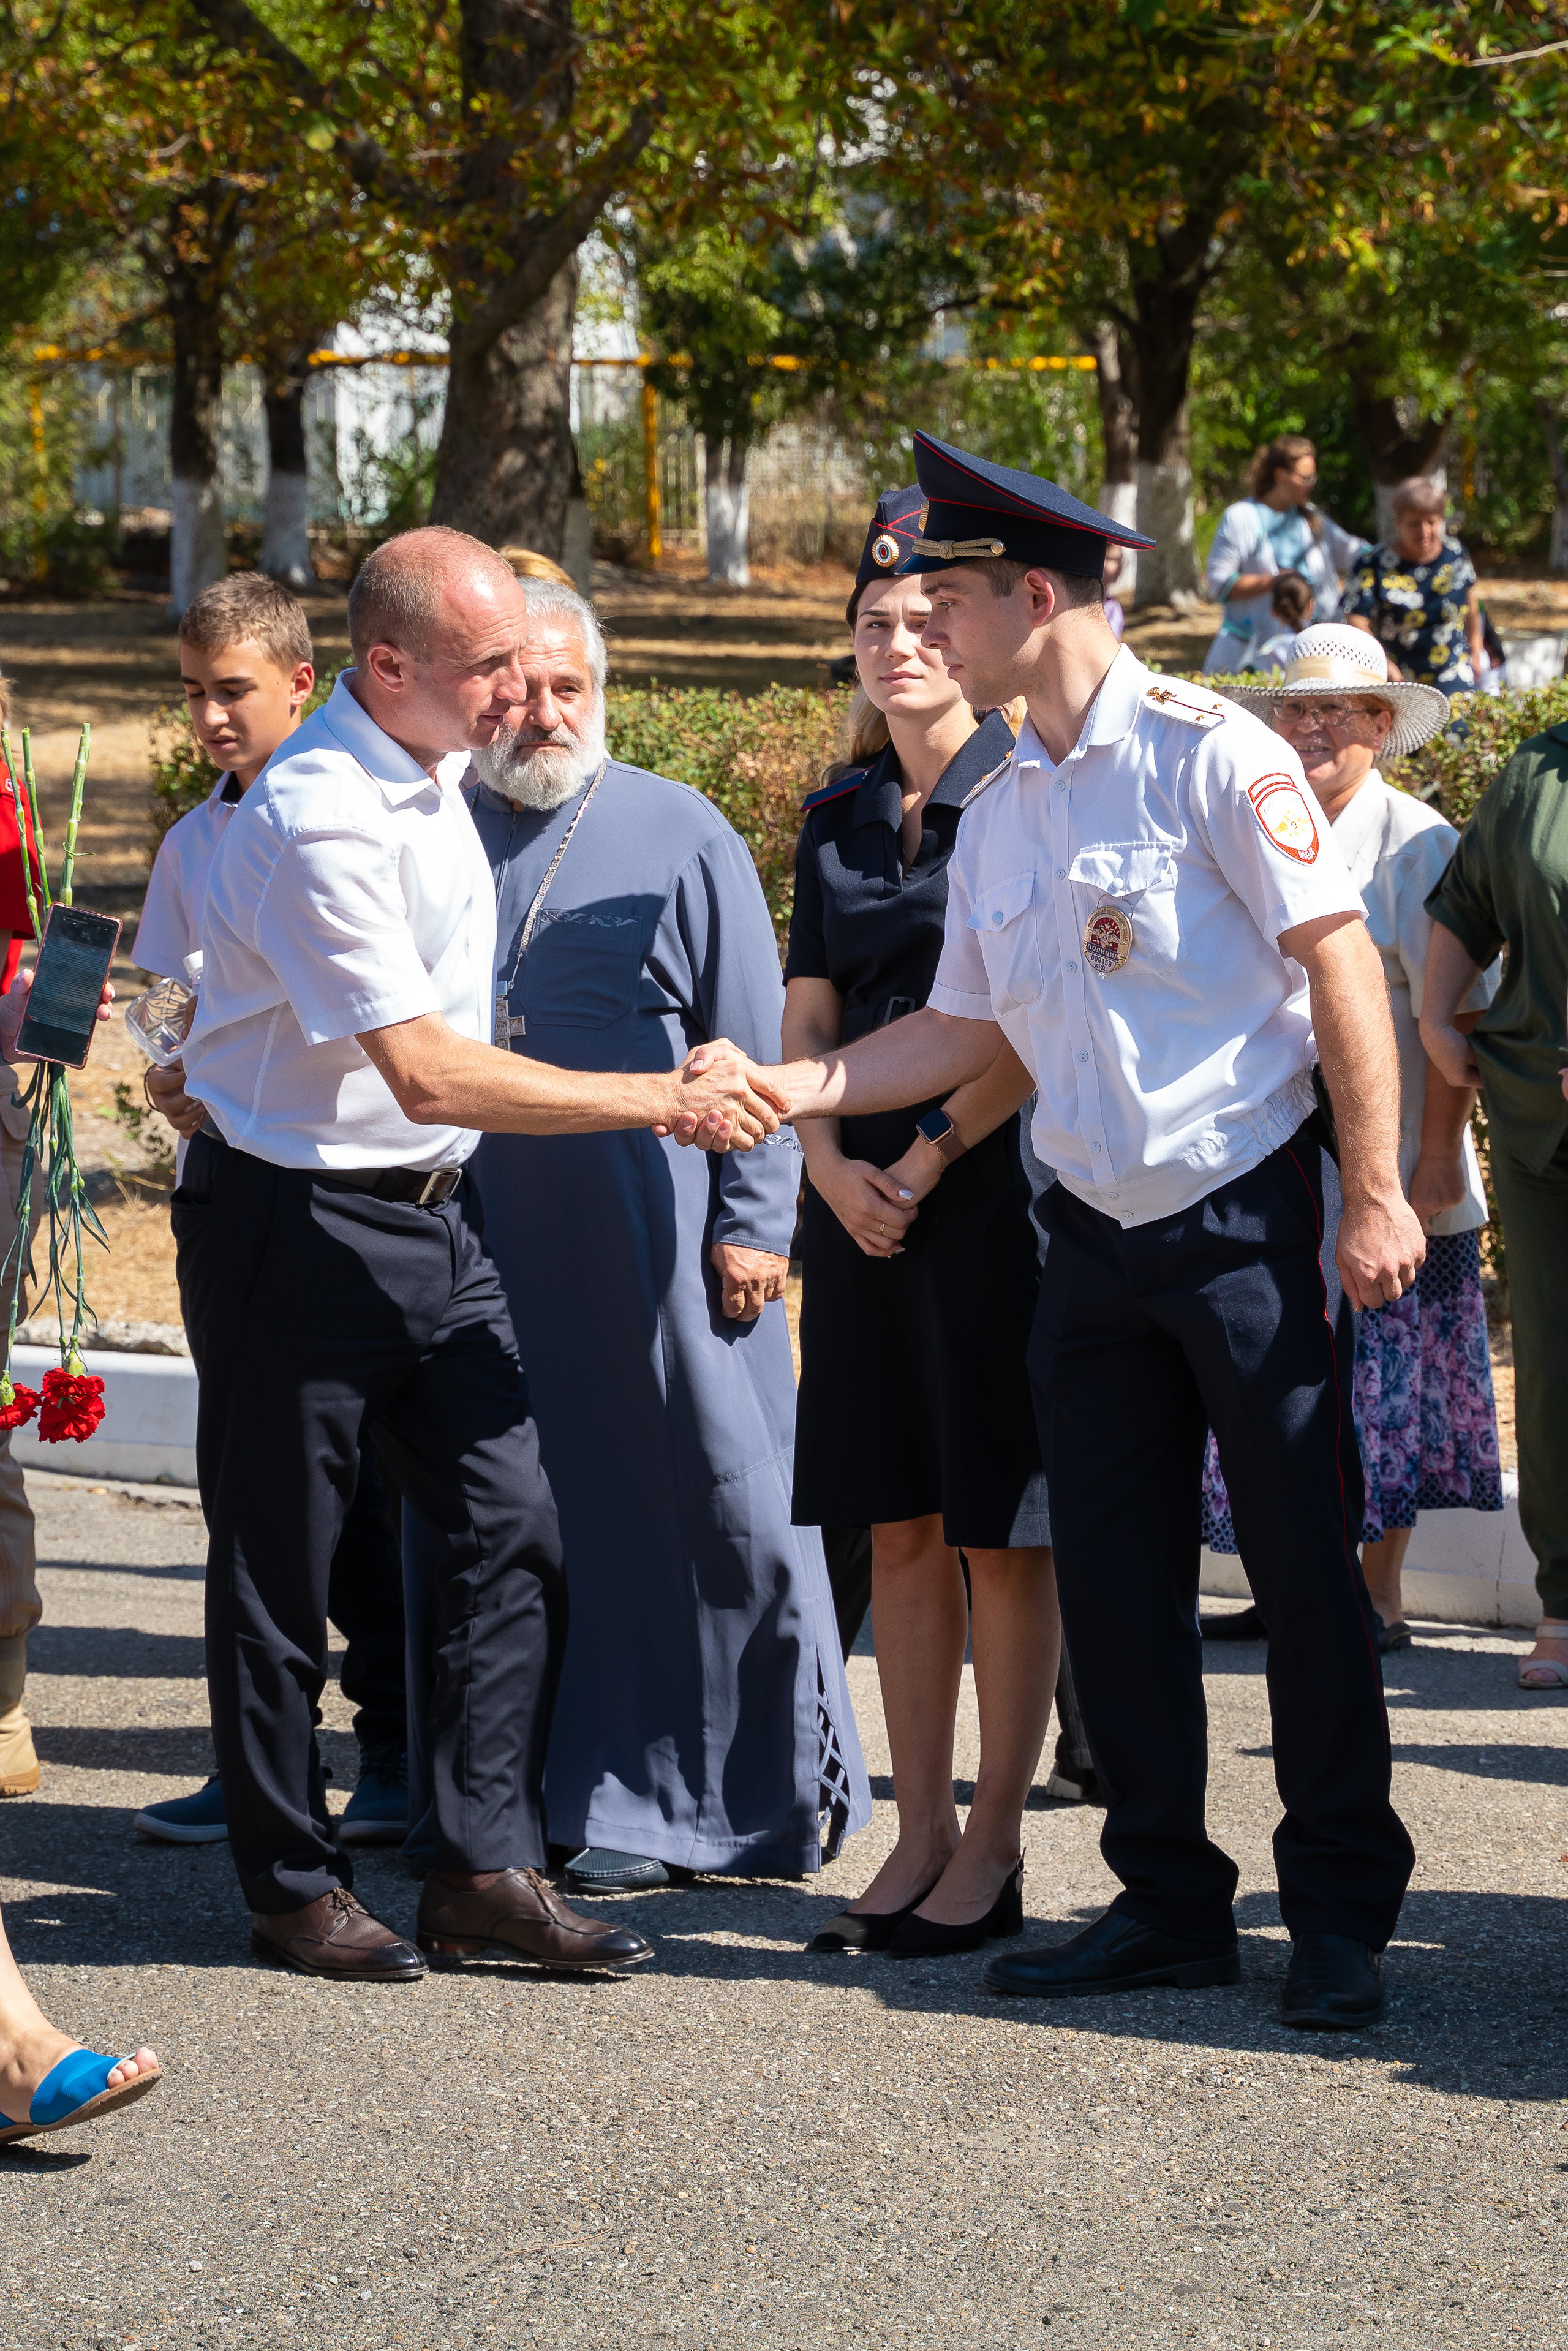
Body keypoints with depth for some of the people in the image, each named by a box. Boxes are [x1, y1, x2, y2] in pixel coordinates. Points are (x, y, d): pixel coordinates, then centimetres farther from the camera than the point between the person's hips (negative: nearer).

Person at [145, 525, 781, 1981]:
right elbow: (429, 1075, -26)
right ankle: (292, 1889, 16)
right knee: (280, 1572, 4)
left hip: (427, 1214, 8)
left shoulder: (435, 778, 6)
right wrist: (664, 1100, -23)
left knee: (511, 1525, 1)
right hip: (301, 1224, -8)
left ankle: (484, 1873, 6)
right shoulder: (319, 820, -23)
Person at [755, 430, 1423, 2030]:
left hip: (1245, 1220, -7)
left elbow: (1338, 961, -11)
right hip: (1095, 1238, 7)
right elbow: (967, 1028, 17)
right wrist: (792, 1088, 3)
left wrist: (1375, 1194, -15)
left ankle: (1342, 1916, 10)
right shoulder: (997, 814, 11)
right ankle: (1169, 1907, 18)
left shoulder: (1210, 756, -10)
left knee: (1303, 1566, -1)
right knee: (1113, 1581, 7)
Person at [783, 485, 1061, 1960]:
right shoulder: (839, 815, 13)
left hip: (997, 1186, -6)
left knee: (999, 1529, -1)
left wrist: (935, 1150, -13)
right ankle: (921, 1835, 14)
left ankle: (994, 1850, 6)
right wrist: (830, 1164, -2)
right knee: (898, 1524, 7)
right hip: (862, 1194, 6)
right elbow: (808, 1015, 13)